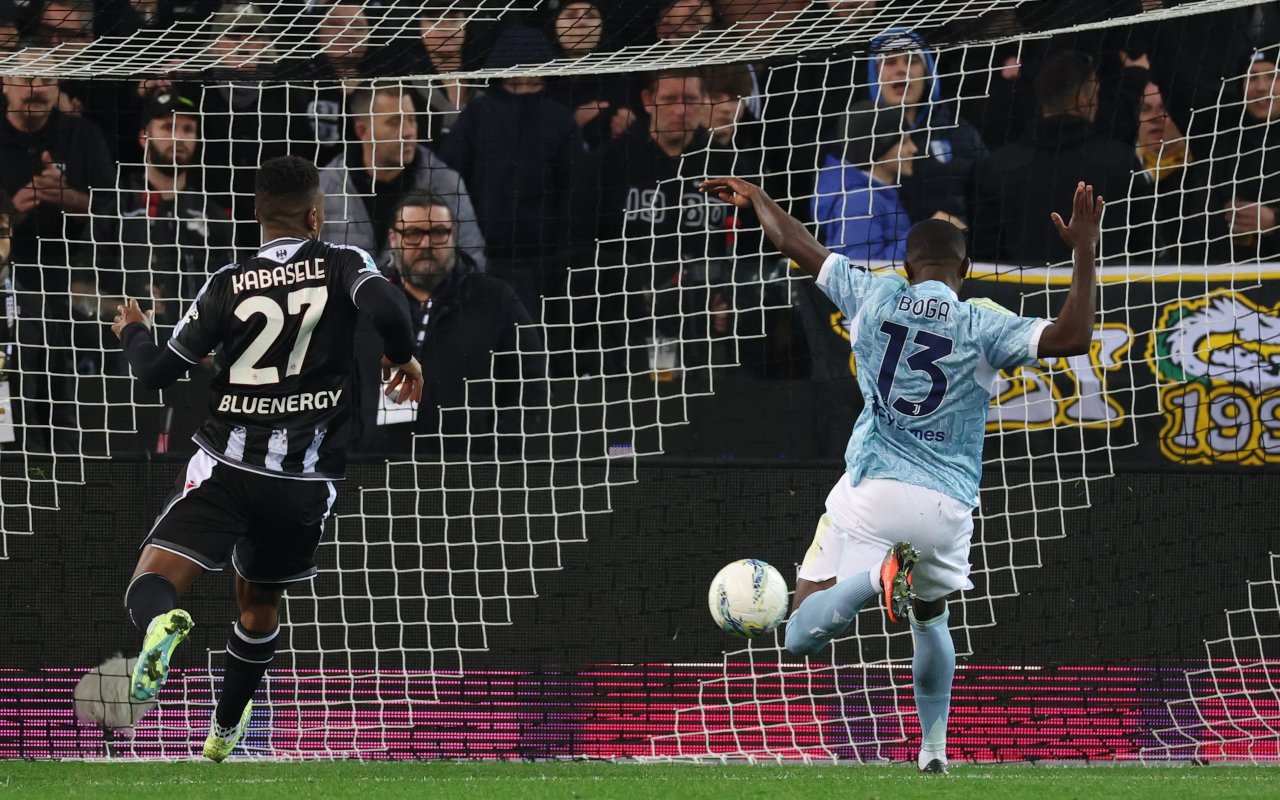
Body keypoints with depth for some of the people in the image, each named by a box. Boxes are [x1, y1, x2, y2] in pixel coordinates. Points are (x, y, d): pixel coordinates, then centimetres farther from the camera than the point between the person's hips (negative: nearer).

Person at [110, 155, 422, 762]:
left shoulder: (228, 284, 4)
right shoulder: (342, 263, 1)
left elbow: (157, 373, 6)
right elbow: (384, 308, -20)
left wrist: (132, 333, 27)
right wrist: (404, 358, 0)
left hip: (226, 462, -1)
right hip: (307, 479, 1)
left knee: (150, 587, -9)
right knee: (259, 603, 25)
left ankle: (162, 623, -45)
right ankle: (224, 732, 39)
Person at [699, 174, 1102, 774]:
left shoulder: (876, 297, 3)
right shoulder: (983, 326, -4)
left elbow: (795, 245, 16)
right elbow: (1071, 339, -14)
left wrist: (755, 198, 34)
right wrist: (1083, 253, -10)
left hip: (871, 489, -1)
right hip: (947, 507, 1)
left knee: (802, 635, -3)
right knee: (931, 619, 30)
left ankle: (880, 576, -32)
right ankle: (933, 752, 26)